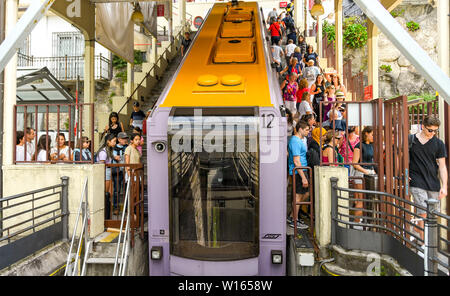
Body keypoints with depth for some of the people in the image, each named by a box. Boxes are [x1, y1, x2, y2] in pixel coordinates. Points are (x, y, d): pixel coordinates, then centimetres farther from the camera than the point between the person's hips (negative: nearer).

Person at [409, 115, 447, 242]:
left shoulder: (439, 143, 4)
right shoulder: (410, 140, -1)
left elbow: (442, 166, 3)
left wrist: (444, 186, -2)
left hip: (434, 184, 3)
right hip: (417, 183, -3)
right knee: (423, 213, -9)